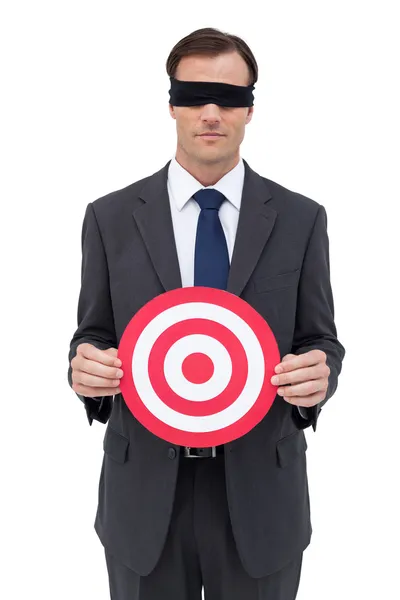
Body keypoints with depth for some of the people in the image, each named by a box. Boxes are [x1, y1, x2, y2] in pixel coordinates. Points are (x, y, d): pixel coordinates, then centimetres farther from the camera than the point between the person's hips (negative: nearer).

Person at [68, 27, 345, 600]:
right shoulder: (110, 218, -1)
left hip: (260, 495, 1)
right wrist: (85, 365, -17)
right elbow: (93, 336, 4)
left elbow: (321, 341, 3)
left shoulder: (301, 219, -1)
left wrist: (319, 374, -19)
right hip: (144, 494, 0)